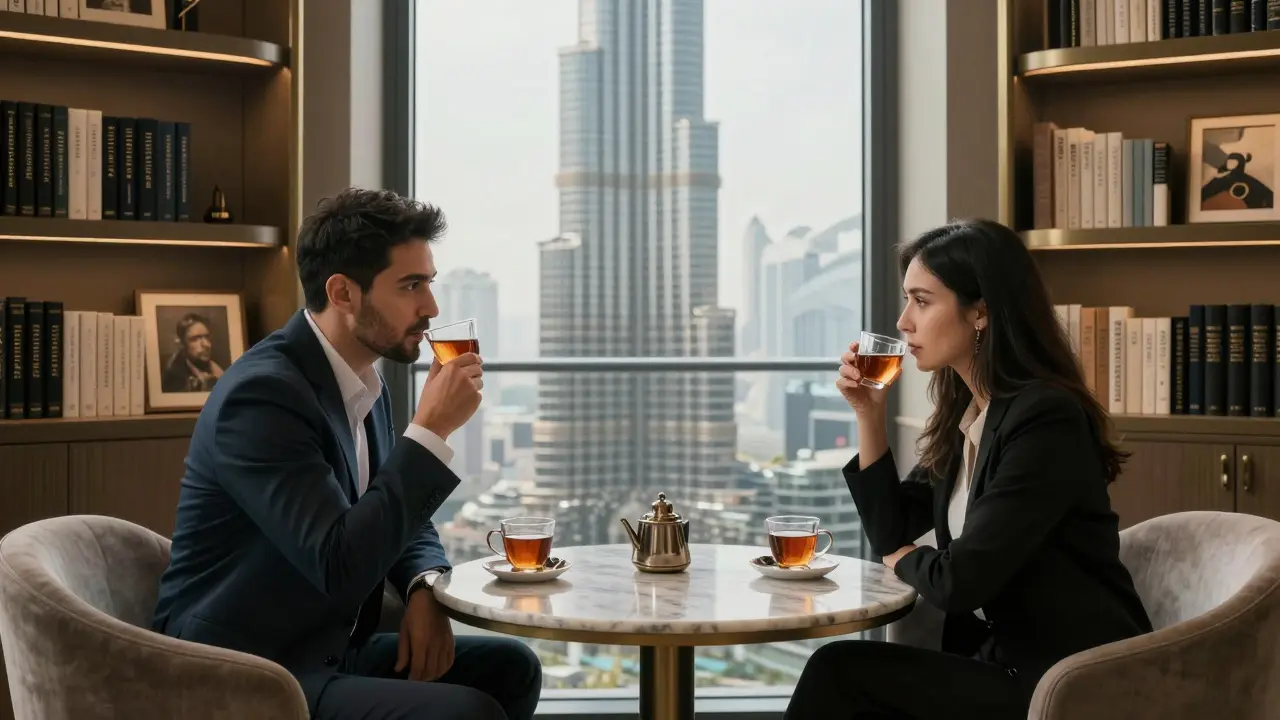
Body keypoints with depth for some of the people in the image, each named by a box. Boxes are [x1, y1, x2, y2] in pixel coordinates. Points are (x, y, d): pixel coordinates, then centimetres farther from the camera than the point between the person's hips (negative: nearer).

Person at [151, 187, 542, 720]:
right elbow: (342, 567, -28)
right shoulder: (263, 394, -21)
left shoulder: (367, 387, 7)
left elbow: (402, 524, 18)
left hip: (327, 653, 9)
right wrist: (431, 431, -23)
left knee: (510, 668, 3)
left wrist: (424, 589, -5)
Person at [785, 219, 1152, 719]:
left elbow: (958, 582, -22)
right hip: (1004, 657, 8)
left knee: (838, 672, -15)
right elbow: (892, 535, 13)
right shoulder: (962, 414, 6)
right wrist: (869, 413, 3)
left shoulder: (1046, 420, -21)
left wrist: (906, 560, 1)